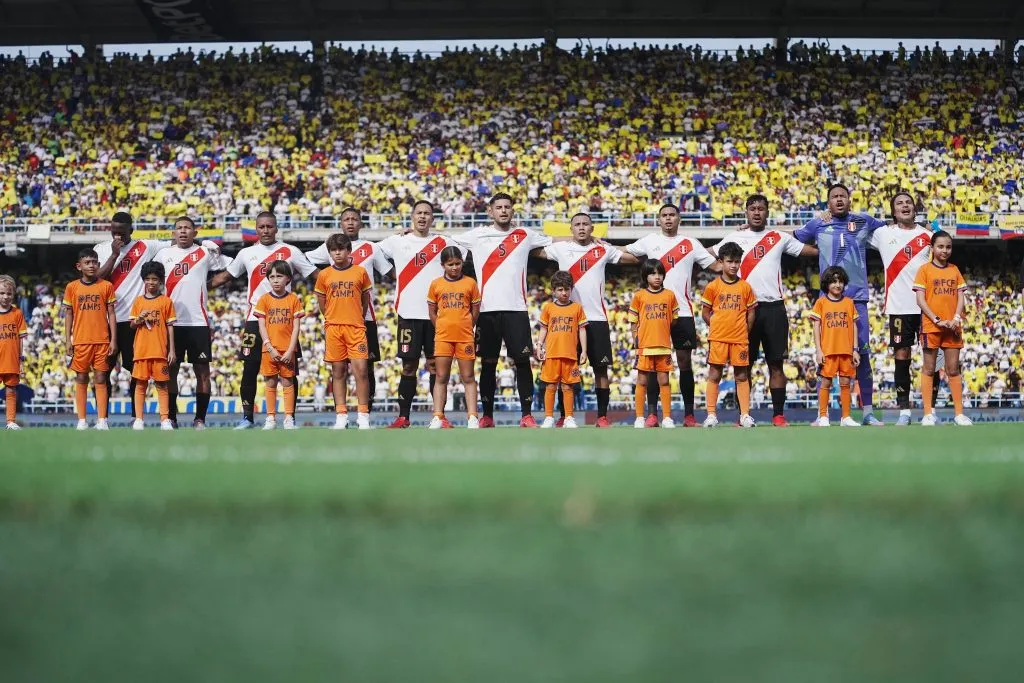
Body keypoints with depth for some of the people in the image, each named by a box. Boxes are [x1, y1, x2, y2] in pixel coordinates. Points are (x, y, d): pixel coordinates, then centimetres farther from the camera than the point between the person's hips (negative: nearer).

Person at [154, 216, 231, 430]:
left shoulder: (205, 252, 4)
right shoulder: (163, 254, 9)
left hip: (198, 322, -2)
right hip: (171, 322, 2)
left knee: (202, 371, -1)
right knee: (170, 370, 4)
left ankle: (200, 419, 6)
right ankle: (171, 418, 11)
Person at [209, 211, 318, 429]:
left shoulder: (290, 252, 3)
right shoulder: (247, 254, 10)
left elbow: (316, 276, 4)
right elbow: (225, 276, 20)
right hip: (255, 319, 2)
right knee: (249, 370, 0)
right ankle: (247, 418, 9)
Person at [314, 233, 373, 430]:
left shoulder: (360, 272, 4)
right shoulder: (324, 275, 6)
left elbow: (365, 300, 13)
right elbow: (322, 304, 14)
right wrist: (331, 320, 13)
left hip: (356, 327, -1)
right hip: (333, 328, 1)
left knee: (360, 370, -8)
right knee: (338, 372, 4)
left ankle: (363, 416, -4)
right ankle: (341, 416, 6)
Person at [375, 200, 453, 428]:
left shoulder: (443, 243, 7)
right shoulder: (397, 242, 9)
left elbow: (461, 260, 12)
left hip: (436, 313, 0)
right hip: (408, 313, 0)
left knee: (436, 365, 1)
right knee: (409, 366, 1)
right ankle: (403, 417, 4)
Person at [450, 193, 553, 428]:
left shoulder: (524, 236, 10)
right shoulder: (477, 236, 9)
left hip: (516, 309, 0)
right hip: (487, 309, 0)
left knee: (522, 361, -5)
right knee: (488, 363, 5)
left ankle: (527, 415, -2)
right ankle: (487, 416, 12)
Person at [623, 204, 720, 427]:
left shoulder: (691, 244, 8)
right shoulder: (650, 241, 9)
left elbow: (716, 266, 8)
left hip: (682, 311, 0)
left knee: (685, 361, 2)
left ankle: (689, 415, 6)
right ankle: (652, 414, 1)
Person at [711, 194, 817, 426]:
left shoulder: (779, 238, 9)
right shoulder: (734, 238, 9)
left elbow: (812, 251, 11)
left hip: (774, 307, 0)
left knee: (776, 364, 0)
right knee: (744, 364, 2)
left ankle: (778, 415, 2)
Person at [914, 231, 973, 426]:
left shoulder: (954, 270, 11)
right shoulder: (924, 270, -1)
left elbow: (960, 297, 9)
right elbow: (920, 299, -7)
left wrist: (956, 318, -8)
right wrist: (937, 320, -15)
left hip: (952, 327, 3)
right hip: (931, 326, -3)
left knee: (954, 370, 5)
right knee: (929, 369, 1)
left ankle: (959, 413, 7)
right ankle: (928, 413, 3)